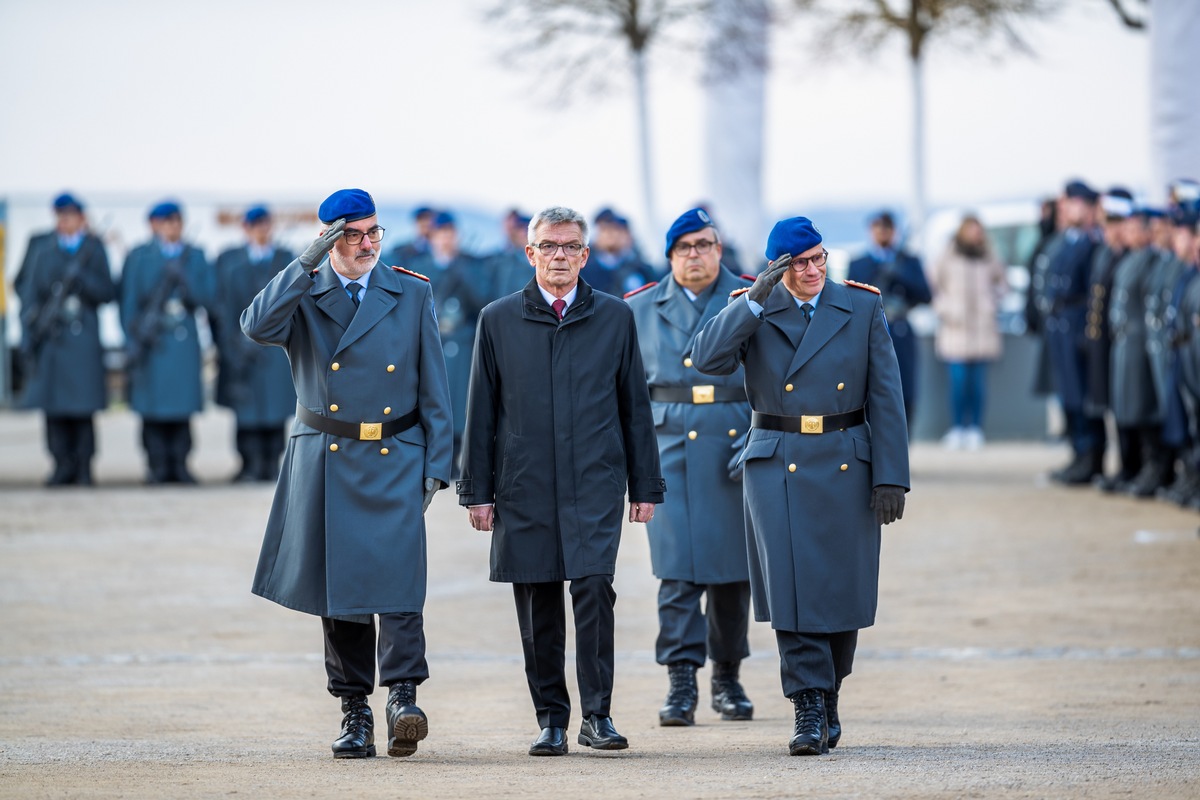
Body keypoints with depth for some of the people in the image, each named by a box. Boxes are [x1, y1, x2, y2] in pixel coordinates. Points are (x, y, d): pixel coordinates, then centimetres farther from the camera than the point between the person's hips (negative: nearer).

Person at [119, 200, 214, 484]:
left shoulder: (195, 257, 12)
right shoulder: (138, 257, 6)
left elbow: (206, 297, 4)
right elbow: (129, 303, 4)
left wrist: (183, 278, -12)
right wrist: (132, 343, -3)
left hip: (186, 342, 2)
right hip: (152, 342, -2)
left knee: (183, 406, -1)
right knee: (153, 408, -5)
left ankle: (179, 465, 4)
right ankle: (158, 466, -1)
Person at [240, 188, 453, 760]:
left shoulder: (412, 295, 7)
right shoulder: (302, 295, 5)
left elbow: (434, 389, 8)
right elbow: (257, 326, -17)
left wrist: (435, 466, 1)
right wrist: (306, 263, -20)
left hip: (395, 461, -1)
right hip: (324, 463, 1)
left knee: (397, 575, -16)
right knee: (336, 583, 4)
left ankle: (403, 697, -21)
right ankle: (354, 714, 10)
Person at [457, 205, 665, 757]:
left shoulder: (615, 317, 8)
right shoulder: (498, 320, 7)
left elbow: (635, 406, 10)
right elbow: (481, 411, 8)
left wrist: (646, 485, 7)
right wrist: (476, 490, 4)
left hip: (596, 484, -1)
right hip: (524, 488, 1)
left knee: (594, 586, -15)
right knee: (538, 608, 3)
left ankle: (598, 715, -7)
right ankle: (551, 720, 13)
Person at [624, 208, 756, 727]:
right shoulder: (640, 309, 9)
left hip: (735, 448, 0)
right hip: (670, 449, 0)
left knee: (733, 571, 7)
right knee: (678, 569, -10)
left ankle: (727, 678, 21)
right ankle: (681, 684, -11)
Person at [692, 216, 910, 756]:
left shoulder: (862, 308, 5)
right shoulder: (753, 312, 4)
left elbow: (886, 398, 2)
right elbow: (708, 360, -14)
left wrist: (891, 477, -4)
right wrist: (757, 300, -18)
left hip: (847, 469, 1)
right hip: (777, 468, -1)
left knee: (842, 592, 6)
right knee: (793, 589, -10)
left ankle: (828, 698, 26)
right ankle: (809, 712, -9)